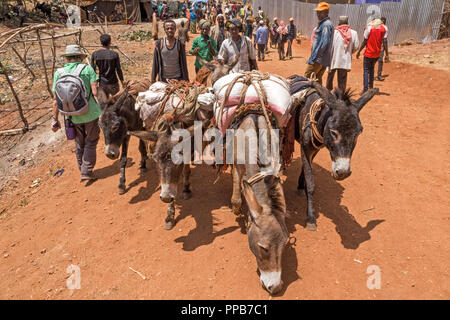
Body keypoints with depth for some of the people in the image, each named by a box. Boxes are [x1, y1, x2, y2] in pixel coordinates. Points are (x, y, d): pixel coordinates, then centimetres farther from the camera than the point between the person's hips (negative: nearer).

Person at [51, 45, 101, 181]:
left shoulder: (59, 73, 0)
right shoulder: (88, 69, -7)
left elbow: (56, 100, -1)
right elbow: (95, 92, -15)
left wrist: (55, 119, 5)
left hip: (73, 116, 3)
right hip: (91, 113, -3)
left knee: (79, 143, 19)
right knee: (91, 142, 12)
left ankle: (83, 169, 32)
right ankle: (87, 171, 12)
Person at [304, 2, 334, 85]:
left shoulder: (326, 24, -11)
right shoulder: (322, 23, 20)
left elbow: (324, 43, -20)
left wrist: (313, 57, -21)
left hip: (319, 59, -10)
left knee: (307, 78, -11)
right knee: (317, 80, 12)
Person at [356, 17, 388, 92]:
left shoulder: (369, 27, -6)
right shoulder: (384, 28, 3)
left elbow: (365, 41, -9)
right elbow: (385, 41, -2)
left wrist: (359, 51, -1)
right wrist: (387, 53, 1)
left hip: (369, 53, -4)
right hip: (377, 53, 4)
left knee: (366, 70, 0)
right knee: (372, 68, 22)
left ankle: (365, 89, -8)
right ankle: (371, 86, 27)